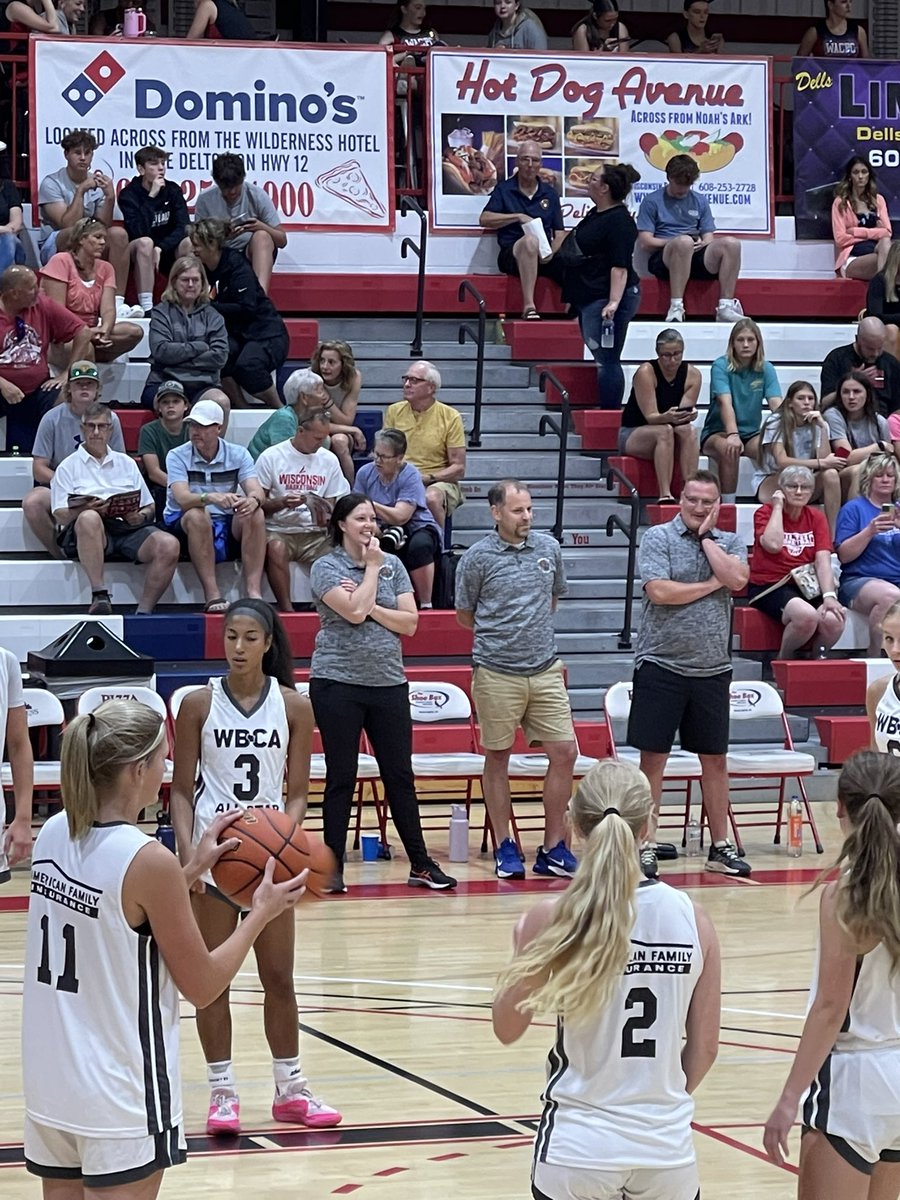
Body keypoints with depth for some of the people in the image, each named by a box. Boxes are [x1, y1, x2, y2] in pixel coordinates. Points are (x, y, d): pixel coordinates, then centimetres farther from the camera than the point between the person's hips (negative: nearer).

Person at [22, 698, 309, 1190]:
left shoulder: (54, 834, 1)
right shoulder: (147, 861, -19)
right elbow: (202, 986, -10)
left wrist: (191, 870, 14)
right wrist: (261, 913, 2)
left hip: (49, 1080, 7)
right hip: (120, 1092, -7)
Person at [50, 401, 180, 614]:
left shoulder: (126, 463, 26)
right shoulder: (68, 467, 15)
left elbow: (150, 508, 21)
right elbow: (61, 516, 3)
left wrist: (141, 516, -4)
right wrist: (86, 509, -19)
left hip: (128, 527, 3)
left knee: (168, 545, -27)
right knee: (89, 519, -40)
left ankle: (143, 611, -25)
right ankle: (99, 595, -41)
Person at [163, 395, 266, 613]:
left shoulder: (238, 455, 3)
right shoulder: (177, 456, -5)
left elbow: (257, 492, -12)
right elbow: (182, 498, -23)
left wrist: (253, 500, -38)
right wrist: (211, 498, -44)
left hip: (229, 529, 2)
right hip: (183, 524, -2)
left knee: (254, 514, -26)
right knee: (198, 515, -35)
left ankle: (253, 592, -33)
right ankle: (212, 595, -39)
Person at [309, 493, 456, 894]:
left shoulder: (393, 565, 10)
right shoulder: (326, 568, -3)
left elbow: (410, 623, 1)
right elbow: (354, 611, -18)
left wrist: (370, 607, -10)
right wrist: (372, 568, -7)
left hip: (388, 682, 4)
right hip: (338, 682, -4)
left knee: (400, 776, 6)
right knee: (341, 778, 0)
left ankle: (421, 865, 11)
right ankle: (333, 868, 7)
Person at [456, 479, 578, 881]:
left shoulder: (548, 547, 7)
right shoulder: (478, 557, -5)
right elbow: (464, 616, 5)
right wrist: (500, 635, 10)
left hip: (545, 670, 4)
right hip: (496, 672, -4)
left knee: (564, 752, -1)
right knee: (498, 758, 4)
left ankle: (553, 848, 8)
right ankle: (504, 848, 14)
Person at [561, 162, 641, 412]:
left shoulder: (619, 221, -17)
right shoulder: (596, 214, 14)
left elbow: (620, 267, -23)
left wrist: (614, 302, -31)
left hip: (605, 299, -11)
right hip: (590, 298, 11)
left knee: (606, 360, -8)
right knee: (604, 360, 13)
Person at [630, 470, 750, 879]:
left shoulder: (730, 542, 9)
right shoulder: (658, 538, -3)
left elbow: (736, 579, -11)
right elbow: (659, 590, -16)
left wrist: (706, 537, -4)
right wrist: (711, 584, -7)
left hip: (712, 669, 4)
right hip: (661, 665, -4)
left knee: (715, 759, 9)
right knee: (653, 757, -1)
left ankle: (720, 846, 16)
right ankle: (646, 845, 5)